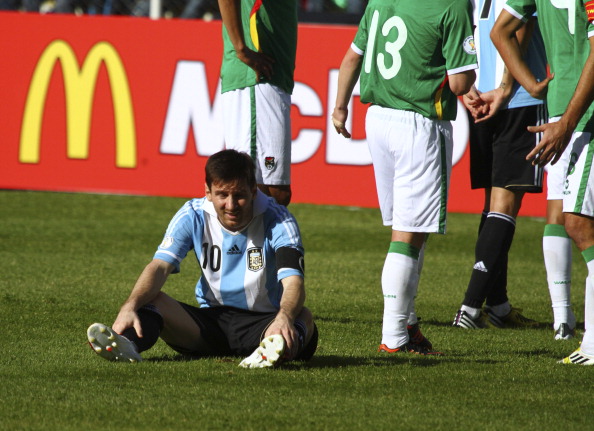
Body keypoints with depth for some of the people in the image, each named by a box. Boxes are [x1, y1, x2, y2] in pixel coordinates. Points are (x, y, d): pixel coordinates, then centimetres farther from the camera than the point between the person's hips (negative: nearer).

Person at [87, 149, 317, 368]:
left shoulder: (277, 220, -12)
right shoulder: (193, 216, -4)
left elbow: (293, 281, -25)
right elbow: (159, 266, -14)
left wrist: (284, 318, -50)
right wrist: (129, 307, -35)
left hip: (263, 324, -3)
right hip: (212, 320, 3)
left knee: (303, 316, -35)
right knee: (151, 300, -22)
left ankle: (270, 351, -70)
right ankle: (127, 344, -55)